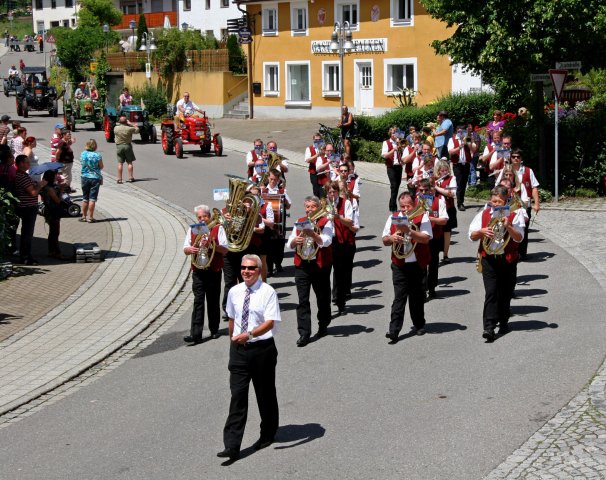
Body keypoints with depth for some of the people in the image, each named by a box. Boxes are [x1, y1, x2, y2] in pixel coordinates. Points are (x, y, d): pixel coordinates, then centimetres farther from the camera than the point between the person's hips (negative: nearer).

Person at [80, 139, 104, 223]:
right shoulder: (97, 155, -14)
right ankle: (90, 217, 1)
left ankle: (84, 216, 21)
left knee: (85, 198, 14)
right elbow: (101, 167, -5)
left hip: (84, 177, 3)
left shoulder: (82, 154, -4)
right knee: (92, 198, 1)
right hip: (95, 178, -3)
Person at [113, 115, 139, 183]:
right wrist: (130, 124, 8)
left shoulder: (116, 128, -6)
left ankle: (119, 179, 3)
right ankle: (130, 178, 9)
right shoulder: (129, 129, -11)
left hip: (119, 146, 1)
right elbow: (137, 129, 5)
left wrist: (120, 124, 20)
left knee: (120, 163, 4)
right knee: (129, 162, 8)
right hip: (127, 146, -1)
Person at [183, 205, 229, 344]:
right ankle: (195, 334, -11)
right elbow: (185, 249, 10)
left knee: (213, 301, 7)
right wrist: (191, 249, -13)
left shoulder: (218, 229, 1)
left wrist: (211, 245, -20)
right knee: (198, 301, -6)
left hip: (214, 271, -1)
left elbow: (225, 249, -5)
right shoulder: (192, 229, 11)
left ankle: (214, 330, 22)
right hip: (198, 272, 1)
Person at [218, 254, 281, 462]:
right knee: (237, 395, -4)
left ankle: (267, 435, 33)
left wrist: (249, 334, -29)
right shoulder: (234, 292, 6)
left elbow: (270, 322, -17)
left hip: (262, 349, -3)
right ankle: (232, 446, -8)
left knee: (265, 394, 12)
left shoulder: (268, 292, -9)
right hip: (239, 349, 3)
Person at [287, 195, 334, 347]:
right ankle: (304, 333, -6)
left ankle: (323, 326, 27)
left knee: (323, 298, 9)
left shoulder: (325, 222, -1)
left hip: (320, 266, -3)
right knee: (303, 300, -5)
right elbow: (289, 245, 11)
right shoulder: (299, 222, 12)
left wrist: (313, 234, -33)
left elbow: (326, 242, -17)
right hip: (302, 266, 3)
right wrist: (295, 241, -12)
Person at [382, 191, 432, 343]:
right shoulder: (393, 217, 7)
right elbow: (384, 240, 9)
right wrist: (391, 238, -14)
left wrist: (408, 230, -29)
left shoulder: (422, 217, -3)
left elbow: (426, 238, -17)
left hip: (418, 264, -1)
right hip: (399, 265, 1)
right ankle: (394, 331, -11)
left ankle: (419, 325, 28)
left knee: (417, 297, 11)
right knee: (399, 298, -6)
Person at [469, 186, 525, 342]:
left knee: (505, 293, 10)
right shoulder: (483, 214, 6)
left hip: (508, 259, 0)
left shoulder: (514, 215, 0)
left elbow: (519, 238, -9)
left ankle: (503, 322, 28)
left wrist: (508, 226, -24)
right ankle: (489, 327, -17)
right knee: (491, 292, -10)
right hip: (488, 259, 0)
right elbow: (472, 236, 6)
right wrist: (481, 231, -14)